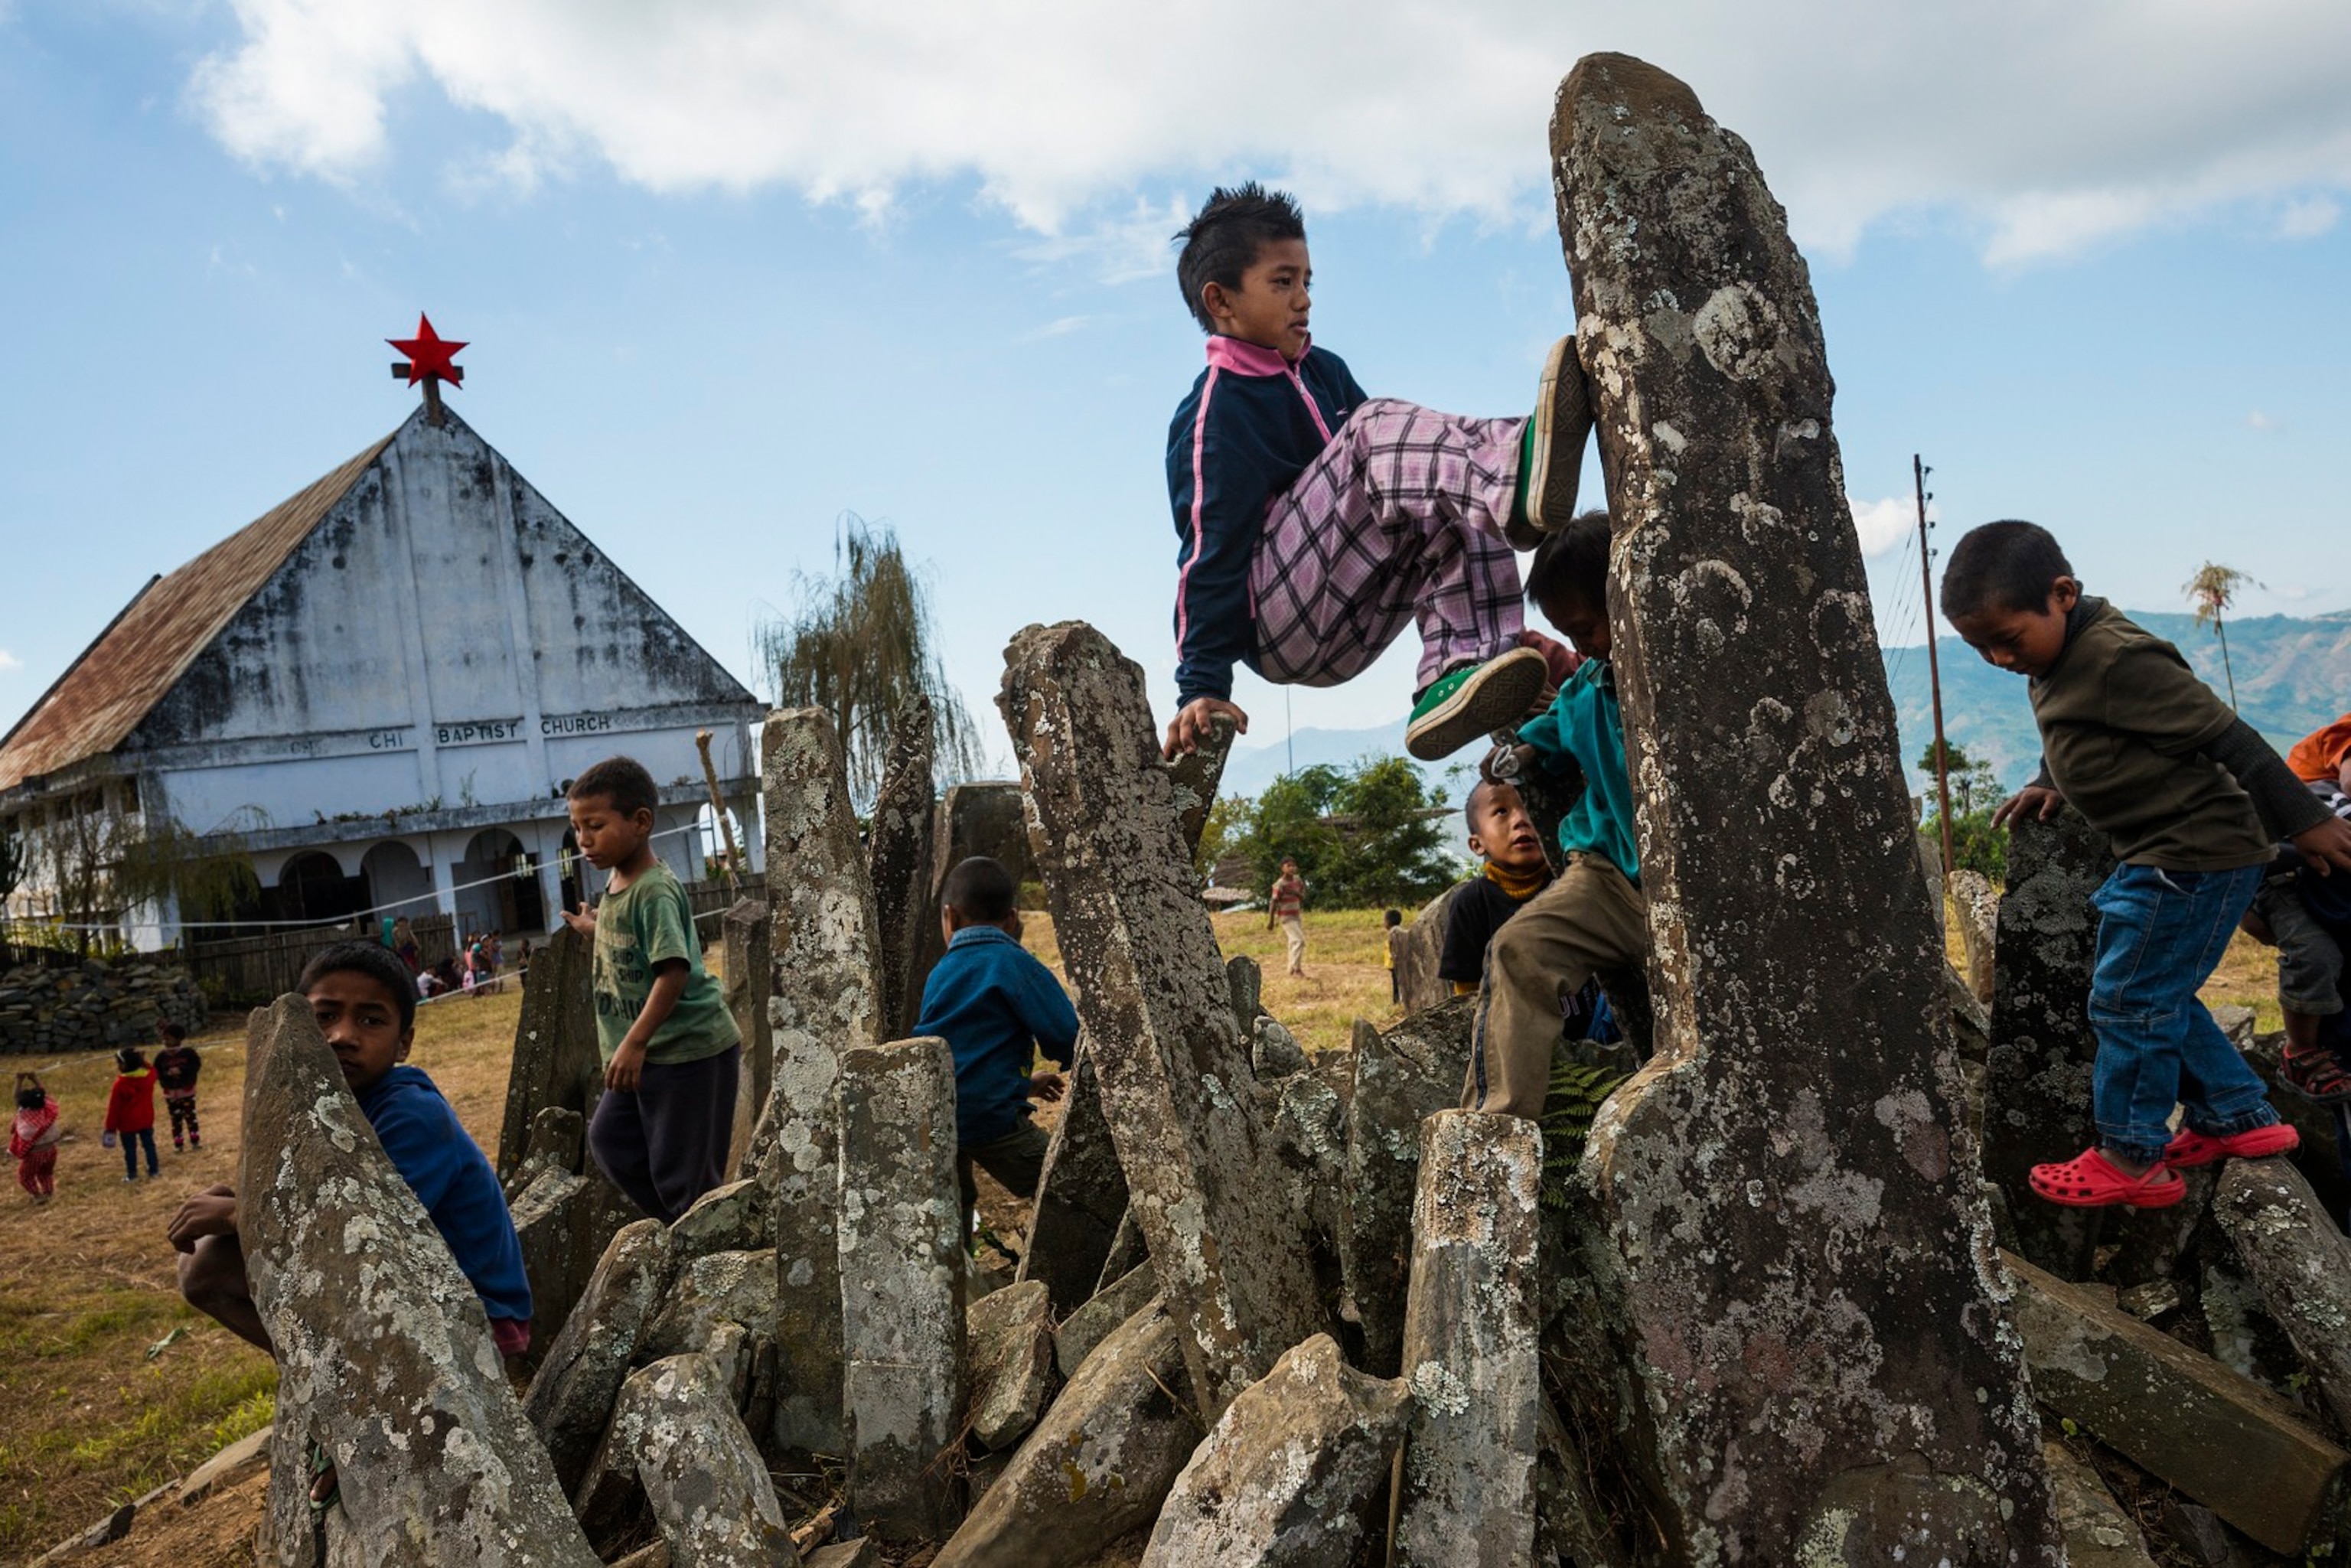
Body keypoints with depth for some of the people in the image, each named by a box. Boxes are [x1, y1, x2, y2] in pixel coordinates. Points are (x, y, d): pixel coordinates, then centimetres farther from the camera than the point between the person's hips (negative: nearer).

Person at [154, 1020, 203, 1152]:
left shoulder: (188, 1052, -10)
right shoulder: (161, 1056, -4)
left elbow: (197, 1065, -12)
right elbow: (156, 1073, -3)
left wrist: (181, 1070, -23)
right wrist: (167, 1074, -22)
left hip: (187, 1091, -2)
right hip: (171, 1093, 2)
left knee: (190, 1116, 7)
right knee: (176, 1119, 8)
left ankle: (195, 1140, 18)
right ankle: (178, 1144, 16)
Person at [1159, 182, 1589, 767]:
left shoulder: (1324, 372, 16)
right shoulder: (1214, 412, -9)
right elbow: (1210, 550, -14)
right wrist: (1201, 687, -19)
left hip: (1348, 633, 8)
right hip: (1278, 625, -8)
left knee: (1461, 507, -10)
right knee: (1375, 430, -22)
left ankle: (1455, 678, -28)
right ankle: (1522, 470, -51)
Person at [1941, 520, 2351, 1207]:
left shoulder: (2120, 660, -24)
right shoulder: (2058, 659, 7)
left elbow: (2226, 736, -22)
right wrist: (2050, 783, 9)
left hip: (2195, 856, -10)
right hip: (2158, 857, 10)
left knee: (2129, 1000, -4)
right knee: (2157, 996, 18)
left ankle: (2131, 1159, 7)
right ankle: (2239, 1118, 29)